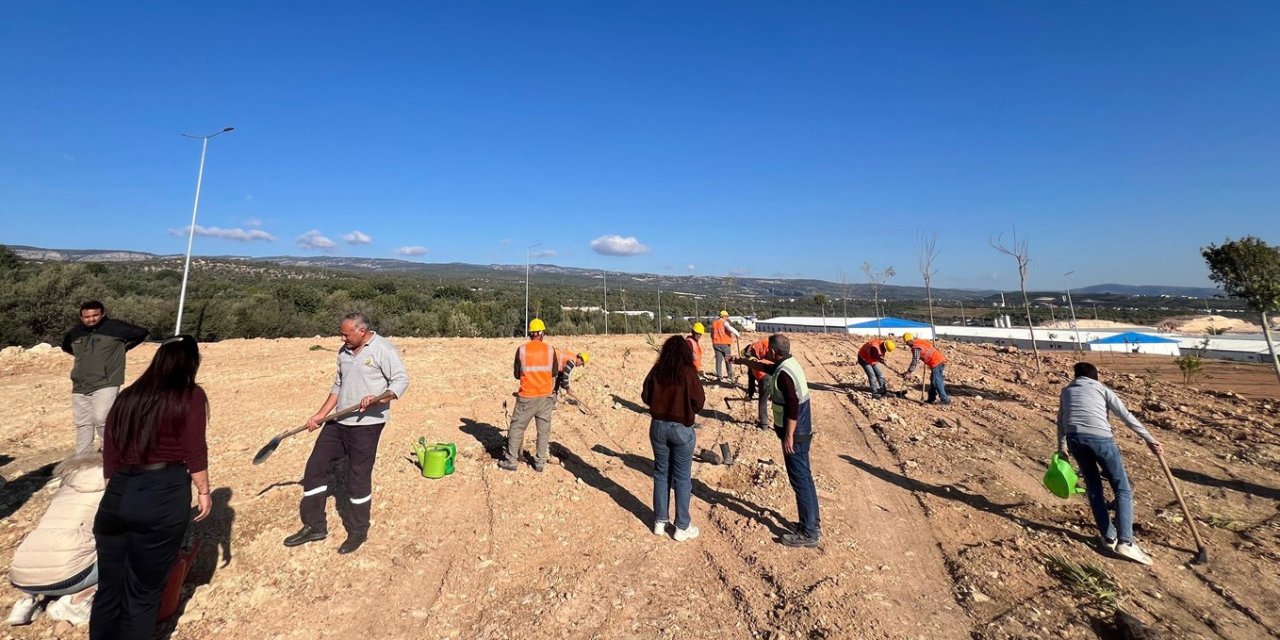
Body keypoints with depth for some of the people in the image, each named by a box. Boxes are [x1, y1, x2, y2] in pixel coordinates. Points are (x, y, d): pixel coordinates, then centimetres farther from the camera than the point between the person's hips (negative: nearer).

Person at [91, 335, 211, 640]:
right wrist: (203, 491, 3)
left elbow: (110, 454, 14)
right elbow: (194, 451, -8)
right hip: (164, 496, -5)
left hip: (117, 495, 5)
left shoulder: (126, 397, 12)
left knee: (109, 589, 19)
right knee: (144, 592, 11)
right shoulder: (191, 395, -5)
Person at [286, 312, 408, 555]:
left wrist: (378, 399, -32)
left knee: (358, 478, 1)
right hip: (339, 421, 8)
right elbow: (338, 385, 18)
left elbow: (401, 380, -16)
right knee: (315, 466, 11)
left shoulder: (383, 349, -13)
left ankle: (358, 532, 21)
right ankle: (314, 526, 27)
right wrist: (321, 415, 12)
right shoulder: (344, 351, 10)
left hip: (366, 424, -8)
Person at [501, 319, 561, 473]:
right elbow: (555, 373, 7)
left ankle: (511, 461, 17)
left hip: (526, 396, -1)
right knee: (544, 430, 10)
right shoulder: (550, 349, -3)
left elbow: (516, 374, 4)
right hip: (546, 396, 1)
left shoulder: (522, 350, -6)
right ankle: (540, 462, 15)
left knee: (517, 428, 11)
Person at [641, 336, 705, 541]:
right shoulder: (689, 372, -15)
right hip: (682, 429, -3)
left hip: (658, 426, 3)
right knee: (682, 477, 8)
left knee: (661, 473, 16)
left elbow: (645, 396, 2)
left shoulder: (657, 370, -6)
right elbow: (699, 402, -9)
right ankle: (682, 527, 18)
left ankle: (660, 521, 26)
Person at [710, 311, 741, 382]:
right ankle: (730, 375, 10)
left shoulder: (714, 323, 13)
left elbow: (712, 334, 21)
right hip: (725, 344, -5)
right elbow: (730, 328, -26)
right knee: (728, 359, 7)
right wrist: (737, 333, -20)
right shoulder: (724, 322, -6)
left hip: (716, 343, 5)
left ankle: (719, 376, 1)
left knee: (718, 360, 4)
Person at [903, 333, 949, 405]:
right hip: (941, 360, 10)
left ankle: (945, 399, -3)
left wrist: (908, 372, -9)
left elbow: (914, 361, -15)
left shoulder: (916, 347, -14)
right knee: (933, 381, 14)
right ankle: (932, 398, 20)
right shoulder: (920, 341, 15)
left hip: (936, 363, -10)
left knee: (936, 382, -5)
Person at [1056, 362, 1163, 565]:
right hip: (1100, 438, -3)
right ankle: (1125, 542, -4)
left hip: (1075, 438, 3)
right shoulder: (1102, 388, 19)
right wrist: (1150, 440, 18)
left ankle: (1109, 537, 18)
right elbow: (1127, 417, 13)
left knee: (1093, 487, 17)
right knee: (1123, 489, 6)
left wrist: (1061, 446, 42)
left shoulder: (1067, 391, 28)